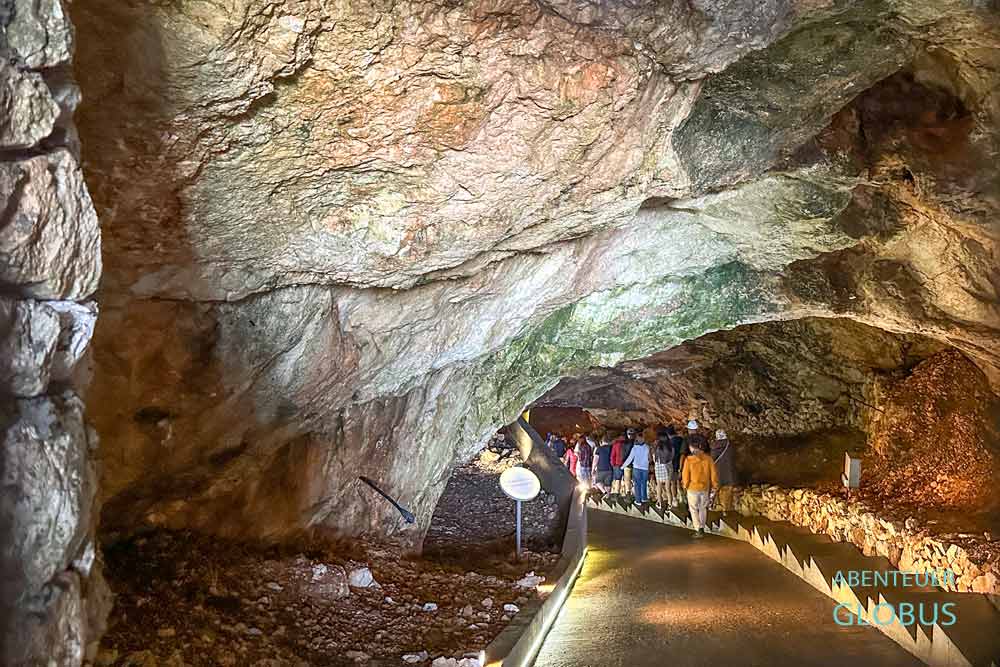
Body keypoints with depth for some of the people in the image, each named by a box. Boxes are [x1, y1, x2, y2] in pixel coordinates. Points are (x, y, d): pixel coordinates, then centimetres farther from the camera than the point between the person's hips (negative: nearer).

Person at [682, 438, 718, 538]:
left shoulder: (689, 460, -18)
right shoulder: (708, 458, -8)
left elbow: (685, 474, -12)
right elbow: (713, 473, -2)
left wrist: (685, 485, 6)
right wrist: (714, 485, 11)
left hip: (693, 488, -3)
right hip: (705, 488, 3)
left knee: (694, 509, 9)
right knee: (703, 508, 20)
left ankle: (698, 530, 3)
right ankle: (702, 528, 25)